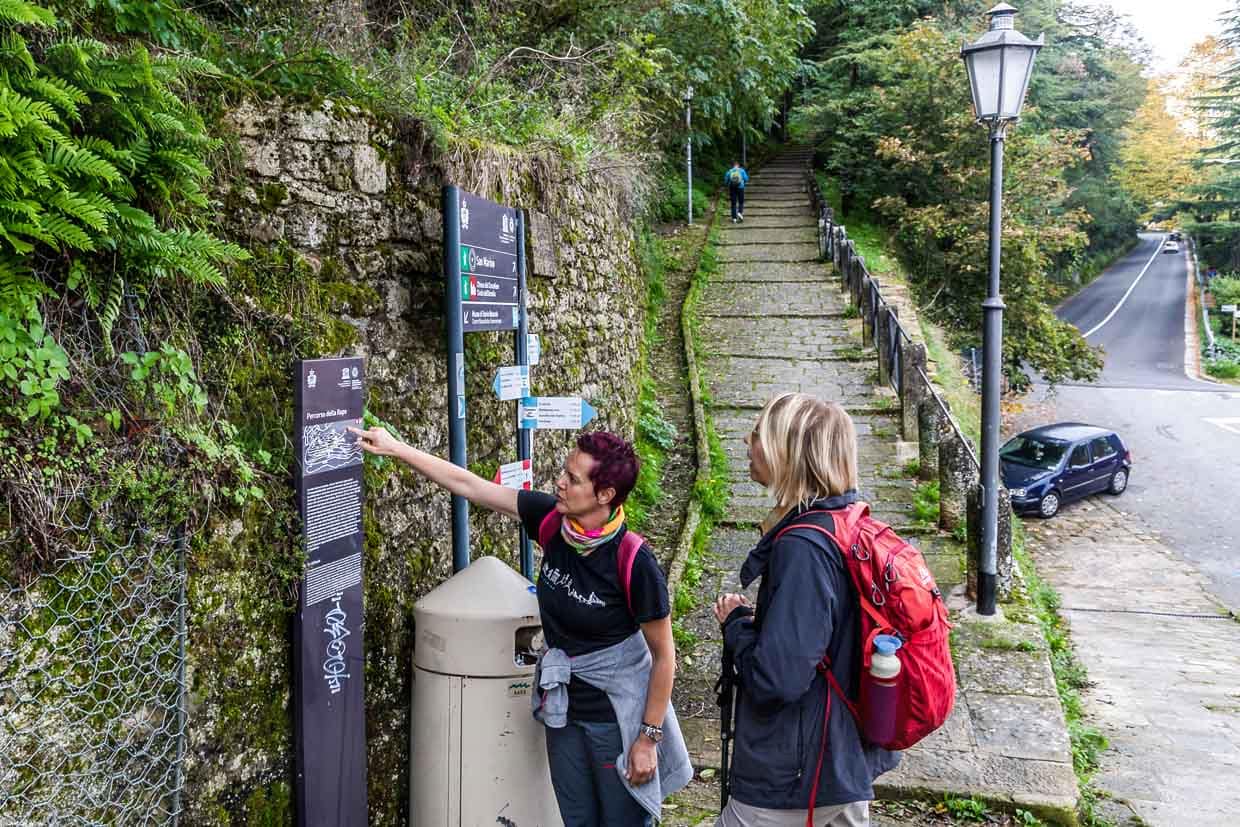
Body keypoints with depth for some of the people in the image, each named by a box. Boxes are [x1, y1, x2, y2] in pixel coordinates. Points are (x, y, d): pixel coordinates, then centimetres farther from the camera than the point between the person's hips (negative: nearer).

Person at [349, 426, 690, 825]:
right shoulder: (552, 520, -12)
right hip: (563, 710, 5)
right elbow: (469, 485, -6)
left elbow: (664, 656, -16)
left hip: (618, 719, -5)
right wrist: (396, 448, -5)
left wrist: (649, 738, -12)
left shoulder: (635, 563, -26)